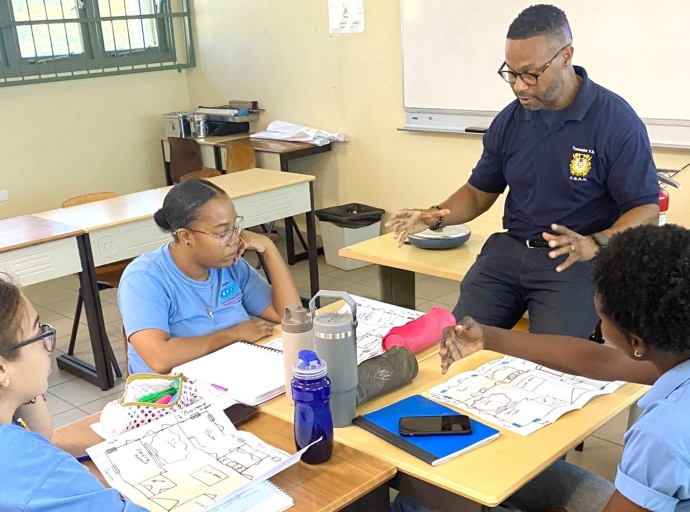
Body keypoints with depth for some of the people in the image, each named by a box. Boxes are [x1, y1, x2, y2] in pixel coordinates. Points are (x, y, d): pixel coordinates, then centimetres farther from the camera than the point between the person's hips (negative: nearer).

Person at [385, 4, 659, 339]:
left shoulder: (617, 122, -10)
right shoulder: (508, 121, 5)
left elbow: (646, 210, -9)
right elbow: (480, 191, 16)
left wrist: (593, 245, -28)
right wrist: (438, 216, -5)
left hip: (576, 260, -4)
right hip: (508, 249, 4)